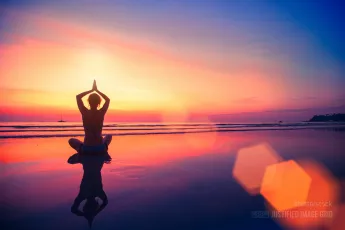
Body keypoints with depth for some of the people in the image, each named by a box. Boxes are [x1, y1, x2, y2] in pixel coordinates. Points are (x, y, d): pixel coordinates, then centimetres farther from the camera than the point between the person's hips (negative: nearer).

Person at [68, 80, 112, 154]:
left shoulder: (85, 113, -9)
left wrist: (92, 90, 9)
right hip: (101, 148, 1)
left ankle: (82, 150, 16)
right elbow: (108, 99, 15)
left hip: (86, 149, -1)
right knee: (109, 136, 35)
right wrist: (97, 90, 15)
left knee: (71, 140, 30)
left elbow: (78, 97, 8)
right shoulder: (102, 112, -6)